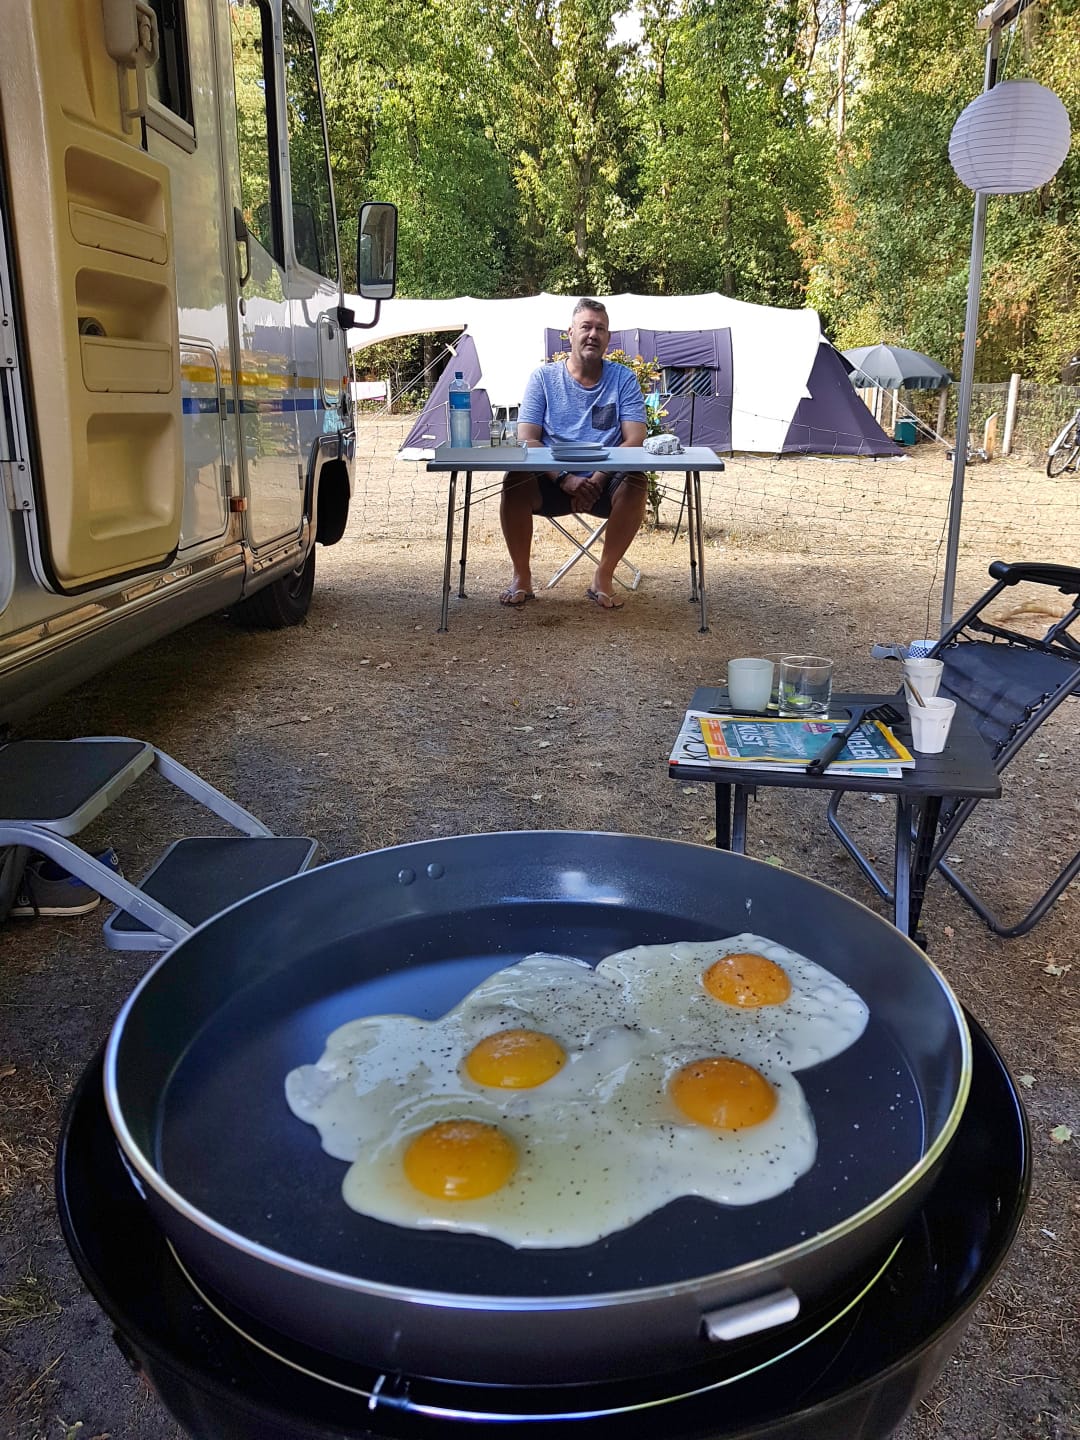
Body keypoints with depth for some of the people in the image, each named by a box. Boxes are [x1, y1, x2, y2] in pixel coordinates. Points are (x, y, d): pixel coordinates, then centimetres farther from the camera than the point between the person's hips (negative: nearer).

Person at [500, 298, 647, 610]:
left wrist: (598, 480, -21)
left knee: (636, 484, -31)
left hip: (604, 486, 0)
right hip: (551, 484, 0)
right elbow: (527, 439, -5)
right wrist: (565, 479, -21)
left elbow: (634, 440, -5)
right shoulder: (543, 377, 4)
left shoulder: (623, 379, 4)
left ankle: (604, 577, -15)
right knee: (515, 482, -29)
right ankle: (521, 577, -11)